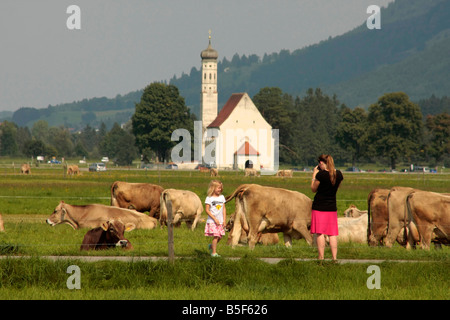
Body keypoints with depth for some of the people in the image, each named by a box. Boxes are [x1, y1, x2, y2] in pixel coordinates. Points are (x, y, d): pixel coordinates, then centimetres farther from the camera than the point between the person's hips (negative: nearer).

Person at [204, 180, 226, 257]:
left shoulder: (222, 197, 10)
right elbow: (207, 210, -8)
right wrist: (215, 219, -14)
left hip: (220, 221, 5)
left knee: (220, 236, 5)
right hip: (212, 221, -5)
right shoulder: (209, 198, -6)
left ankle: (211, 246, 31)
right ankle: (214, 253, -7)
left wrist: (224, 220, 4)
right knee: (216, 236, -13)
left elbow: (224, 209, 11)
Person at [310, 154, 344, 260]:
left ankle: (321, 257, -7)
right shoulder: (338, 174, 1)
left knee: (319, 233, -2)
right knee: (332, 233, 7)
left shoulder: (321, 174, -15)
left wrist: (314, 175, 6)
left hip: (319, 207, -5)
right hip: (332, 207, 5)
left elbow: (313, 189, -3)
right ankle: (334, 257, 4)